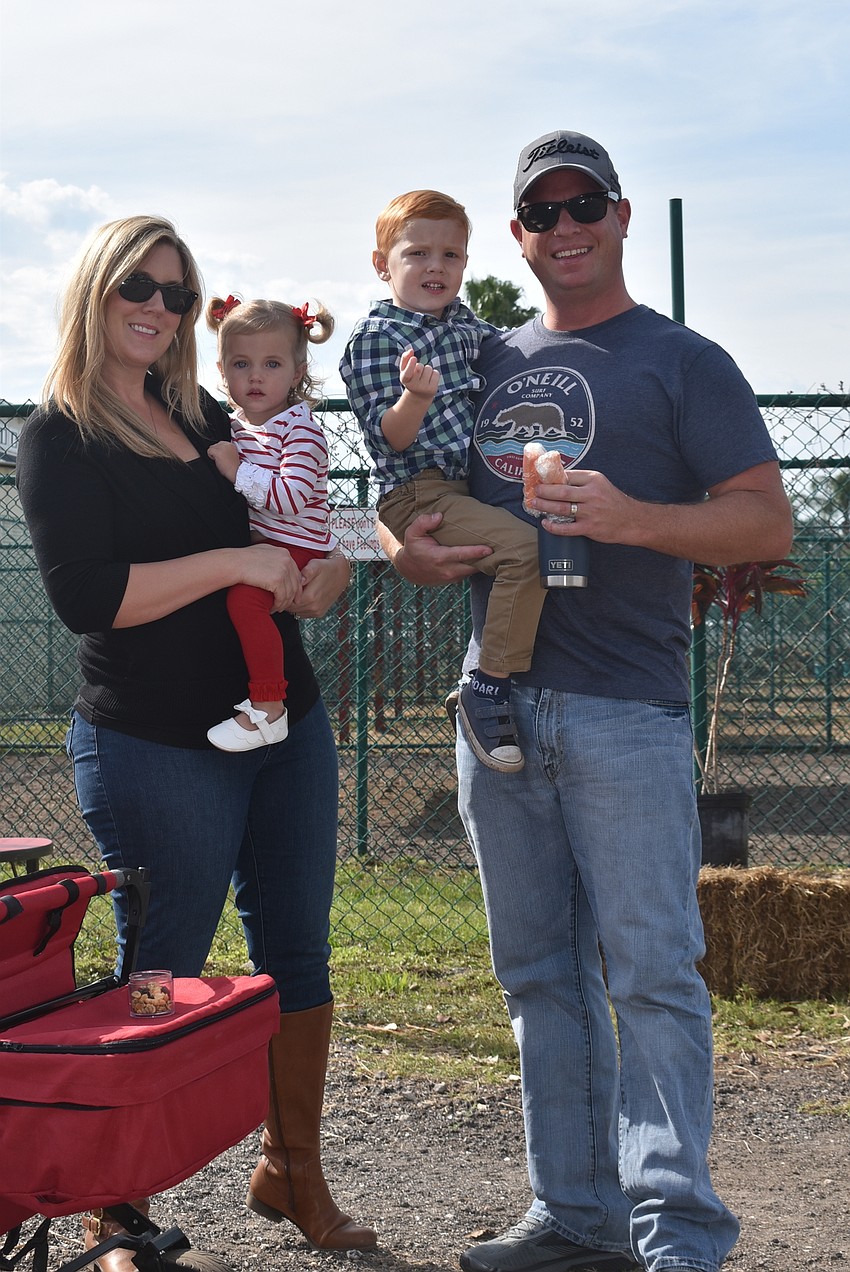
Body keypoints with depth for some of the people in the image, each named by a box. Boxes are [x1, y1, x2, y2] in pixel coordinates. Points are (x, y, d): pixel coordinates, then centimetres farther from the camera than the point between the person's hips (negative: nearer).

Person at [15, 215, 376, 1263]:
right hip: (157, 750, -7)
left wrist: (319, 576, 2)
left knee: (296, 950, 11)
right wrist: (234, 564, -19)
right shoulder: (60, 436, -5)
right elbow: (84, 594, -17)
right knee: (159, 980, 0)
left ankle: (291, 1171, 26)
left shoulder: (207, 418, 14)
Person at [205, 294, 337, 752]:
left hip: (295, 544, -10)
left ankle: (268, 709, -25)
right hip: (253, 540, 10)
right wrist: (216, 462, 11)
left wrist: (237, 471, -25)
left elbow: (291, 497, -29)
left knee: (244, 596, -29)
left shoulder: (300, 427, -15)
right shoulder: (235, 424, 11)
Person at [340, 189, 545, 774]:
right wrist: (416, 395, -32)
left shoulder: (466, 322, 14)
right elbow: (390, 437, -15)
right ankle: (489, 689, -21)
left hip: (473, 483, 9)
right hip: (418, 495, -9)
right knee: (524, 546, -28)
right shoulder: (375, 338, -7)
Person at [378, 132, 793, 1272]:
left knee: (651, 973, -7)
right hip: (497, 700, 6)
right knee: (540, 972, 9)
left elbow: (769, 523, -5)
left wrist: (633, 518, -20)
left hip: (625, 712, -6)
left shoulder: (682, 362, 2)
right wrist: (410, 551, 1)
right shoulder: (486, 364, 17)